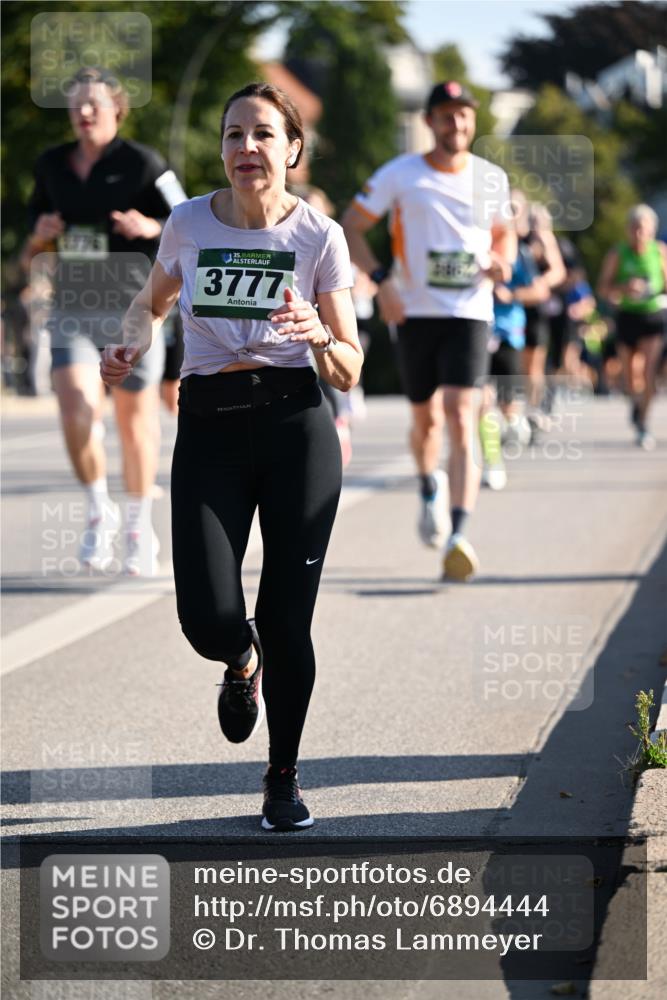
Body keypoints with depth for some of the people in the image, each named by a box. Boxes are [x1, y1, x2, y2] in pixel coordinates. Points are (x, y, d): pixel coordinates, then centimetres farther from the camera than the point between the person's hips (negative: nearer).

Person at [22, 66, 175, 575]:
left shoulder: (142, 163, -4)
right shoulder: (51, 165, 9)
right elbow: (37, 217, 23)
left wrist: (151, 227, -24)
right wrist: (39, 236, 0)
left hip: (131, 309, -3)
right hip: (72, 310, 3)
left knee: (135, 420, 7)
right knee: (76, 413, -14)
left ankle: (139, 526, 25)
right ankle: (99, 512, 8)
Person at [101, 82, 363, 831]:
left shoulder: (319, 236, -1)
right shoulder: (188, 224, 2)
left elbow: (348, 373, 2)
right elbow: (152, 303, 24)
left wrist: (319, 336, -19)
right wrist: (130, 347, 3)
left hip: (297, 426, -1)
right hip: (209, 426, 1)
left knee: (287, 621, -2)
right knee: (207, 617, -13)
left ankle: (283, 778, 20)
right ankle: (242, 663, 27)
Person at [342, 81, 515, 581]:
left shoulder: (492, 179, 5)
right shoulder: (400, 174, -2)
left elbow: (505, 231, 22)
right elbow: (351, 226, 2)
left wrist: (502, 260, -1)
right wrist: (381, 278, -11)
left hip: (470, 314, 0)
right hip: (416, 313, 1)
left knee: (461, 420, -16)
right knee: (426, 418, 14)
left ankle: (459, 536, -25)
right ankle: (430, 487, 48)